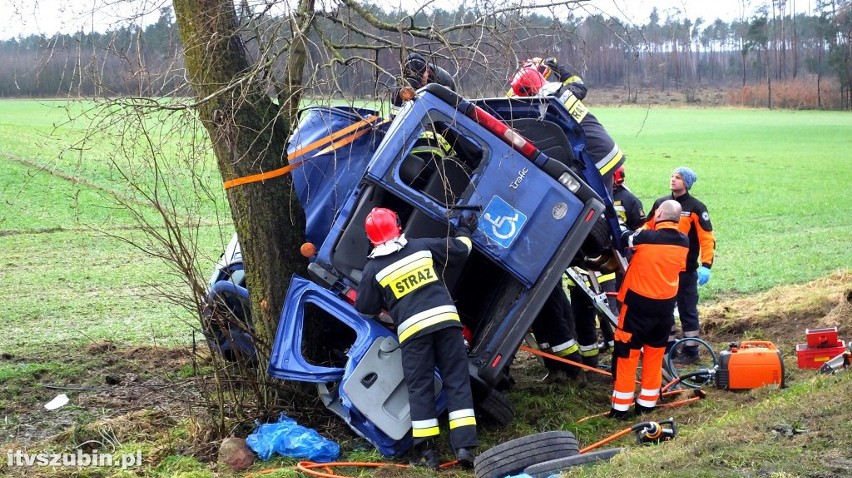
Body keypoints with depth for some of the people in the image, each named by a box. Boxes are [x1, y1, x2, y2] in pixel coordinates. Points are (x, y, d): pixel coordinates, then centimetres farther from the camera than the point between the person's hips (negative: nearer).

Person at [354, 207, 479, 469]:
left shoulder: (373, 268, 4)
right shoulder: (423, 246, 9)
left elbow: (365, 309, 10)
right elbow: (460, 250, 19)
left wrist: (385, 306, 32)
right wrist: (465, 230, 39)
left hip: (412, 329, -1)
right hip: (445, 318, 2)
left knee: (420, 389, 6)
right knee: (457, 381, 4)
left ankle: (427, 452, 4)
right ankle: (464, 446, -3)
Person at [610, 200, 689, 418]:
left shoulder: (646, 237, -19)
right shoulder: (684, 242, -2)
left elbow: (621, 238, -3)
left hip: (639, 304, -5)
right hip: (666, 306, 5)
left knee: (627, 354, 3)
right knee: (655, 354, 16)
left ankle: (621, 407, 5)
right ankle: (647, 402, 22)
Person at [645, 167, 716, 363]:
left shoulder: (696, 208, -7)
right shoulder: (660, 203, 8)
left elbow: (707, 238, -10)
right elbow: (648, 229, 16)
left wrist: (706, 265, -18)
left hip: (686, 270, -5)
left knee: (687, 310, 2)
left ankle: (691, 351, 10)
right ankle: (668, 348, 23)